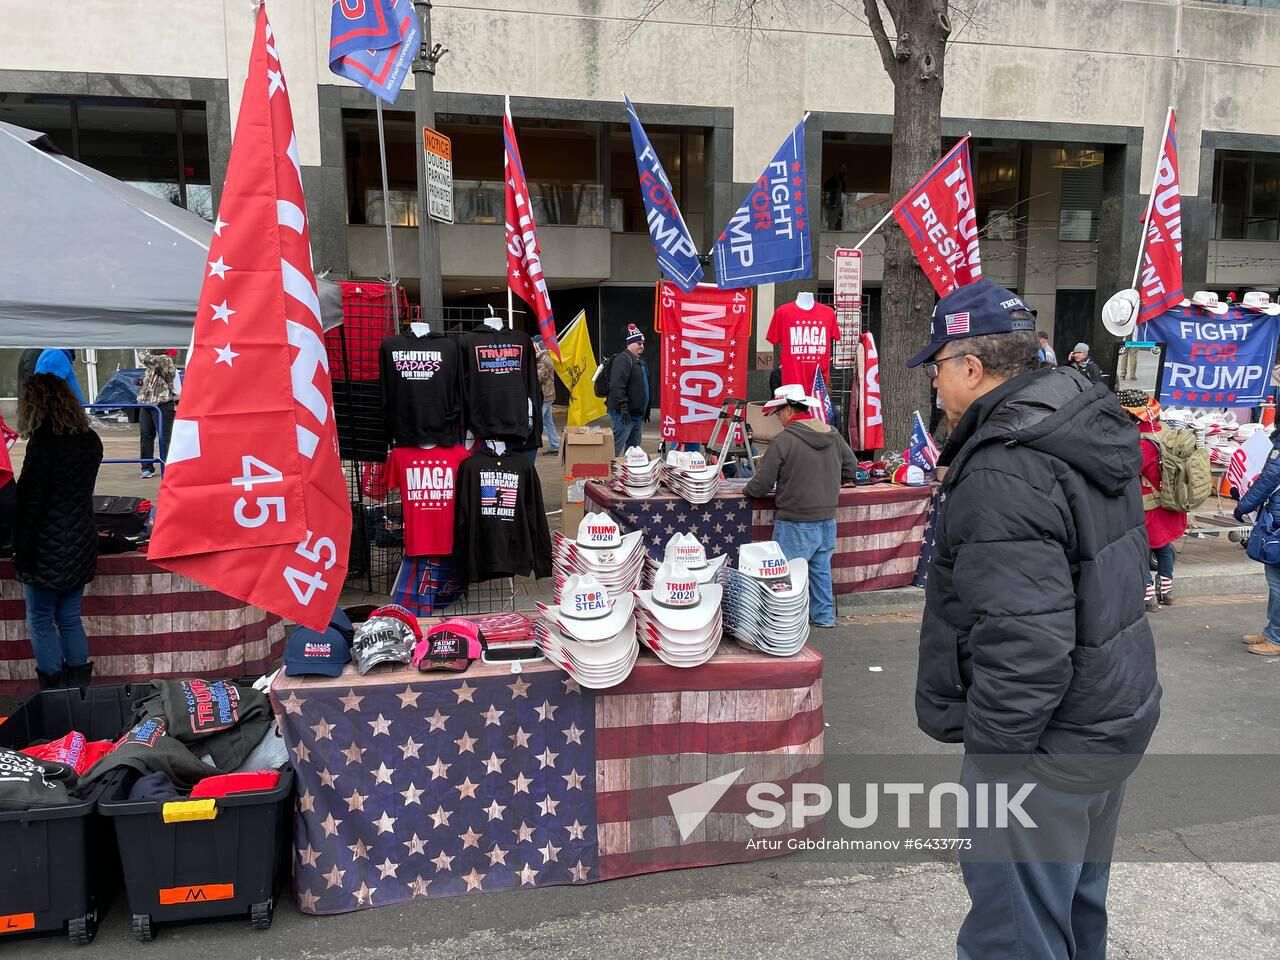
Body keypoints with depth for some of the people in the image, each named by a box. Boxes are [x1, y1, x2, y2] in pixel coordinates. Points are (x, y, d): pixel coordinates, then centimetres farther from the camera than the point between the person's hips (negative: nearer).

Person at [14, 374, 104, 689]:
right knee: (70, 619, 15)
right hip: (82, 545, 7)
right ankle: (79, 688, 20)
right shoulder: (90, 440, 4)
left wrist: (21, 552, -9)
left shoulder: (43, 442, -16)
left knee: (41, 622, 6)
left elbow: (29, 502, -15)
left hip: (48, 551, -7)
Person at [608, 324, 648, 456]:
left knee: (634, 448, 15)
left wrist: (645, 410, 24)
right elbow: (617, 386, -23)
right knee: (616, 446, -11)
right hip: (624, 414, -10)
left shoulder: (639, 361, 19)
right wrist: (623, 408, -26)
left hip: (636, 414, 10)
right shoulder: (623, 359, -13)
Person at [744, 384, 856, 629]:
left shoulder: (783, 441, -17)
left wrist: (747, 490, 8)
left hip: (796, 525, -6)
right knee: (821, 569, 20)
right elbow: (850, 470, 14)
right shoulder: (834, 436, 1)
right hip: (827, 521, 6)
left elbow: (761, 485, -13)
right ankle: (824, 616, 30)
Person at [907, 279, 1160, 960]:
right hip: (1117, 712, 10)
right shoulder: (1091, 429, 5)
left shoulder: (1002, 477, -27)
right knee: (1076, 905, 27)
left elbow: (1025, 649, -30)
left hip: (1044, 743, -10)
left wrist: (988, 752, -19)